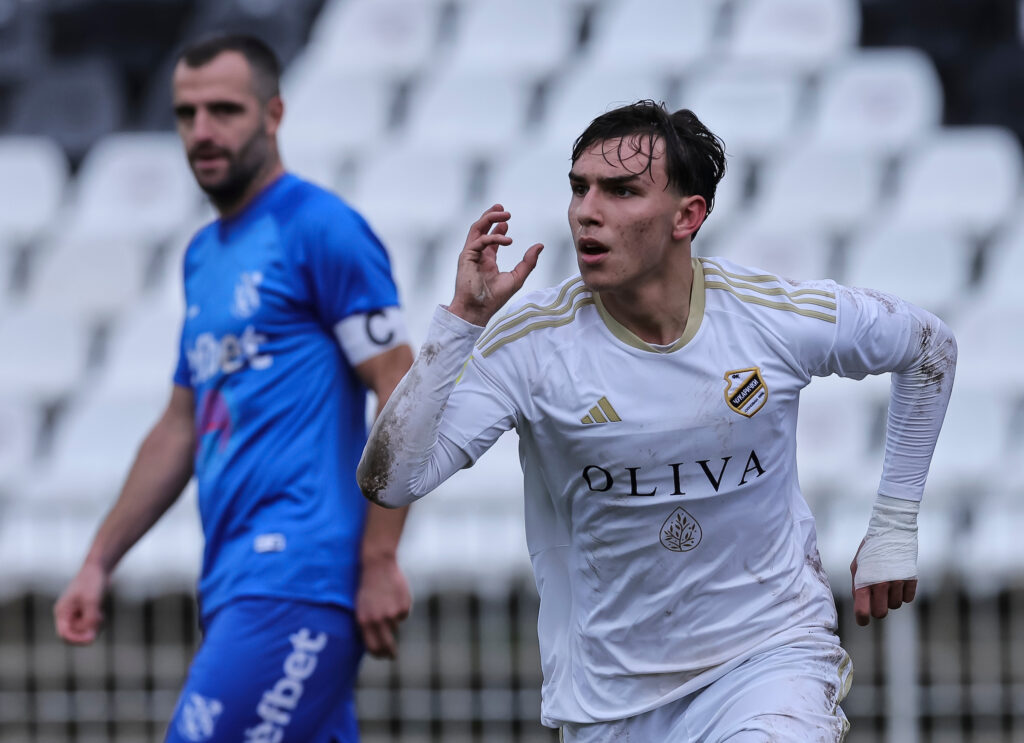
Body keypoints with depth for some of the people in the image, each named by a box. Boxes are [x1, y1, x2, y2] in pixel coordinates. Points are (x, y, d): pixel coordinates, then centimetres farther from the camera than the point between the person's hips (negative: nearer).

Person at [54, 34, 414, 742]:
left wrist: (380, 563, -16)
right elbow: (181, 428, 27)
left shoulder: (320, 229, -5)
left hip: (297, 573, -8)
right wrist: (100, 563, 22)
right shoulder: (204, 255, 21)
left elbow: (402, 396, -10)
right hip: (236, 579, 8)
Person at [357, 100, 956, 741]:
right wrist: (462, 319, -22)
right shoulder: (530, 342, -11)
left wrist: (895, 527, 9)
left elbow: (930, 346, 10)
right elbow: (389, 482, -19)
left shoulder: (777, 317, -9)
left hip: (768, 657, -2)